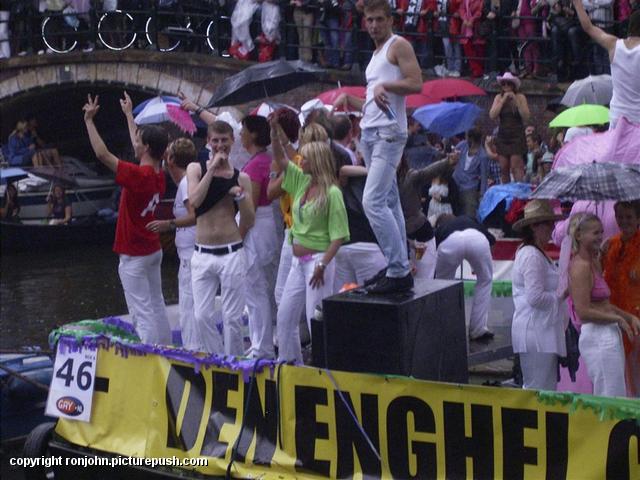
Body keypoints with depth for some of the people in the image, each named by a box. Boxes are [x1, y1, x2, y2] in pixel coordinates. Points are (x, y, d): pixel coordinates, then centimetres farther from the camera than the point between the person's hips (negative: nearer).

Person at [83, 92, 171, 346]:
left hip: (133, 256, -8)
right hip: (154, 251, 8)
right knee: (157, 306, 14)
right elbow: (140, 144, 18)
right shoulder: (159, 174, 2)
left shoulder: (138, 175, -22)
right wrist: (129, 114, 30)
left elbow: (102, 154, -22)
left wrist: (89, 120, -15)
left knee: (142, 314, -6)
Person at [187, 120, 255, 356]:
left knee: (232, 318, 1)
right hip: (202, 254, 1)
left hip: (231, 254, -1)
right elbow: (195, 200, -14)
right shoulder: (196, 168, 5)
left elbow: (250, 222, 5)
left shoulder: (241, 178, 5)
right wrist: (213, 168, -12)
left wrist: (240, 196, -11)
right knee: (202, 316, 0)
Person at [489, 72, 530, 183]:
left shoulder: (520, 97, -1)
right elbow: (492, 115, -5)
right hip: (503, 136, 3)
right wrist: (503, 100, -10)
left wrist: (516, 101, -15)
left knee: (516, 167, -11)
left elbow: (526, 117, -10)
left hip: (517, 135, -3)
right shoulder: (499, 97, 6)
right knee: (504, 168, 2)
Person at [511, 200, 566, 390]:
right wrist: (561, 295, -8)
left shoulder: (530, 252, 17)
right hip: (536, 332, -11)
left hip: (541, 330, 11)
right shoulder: (532, 256, -17)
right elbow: (535, 297, -22)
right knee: (540, 390, -7)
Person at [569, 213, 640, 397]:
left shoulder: (594, 263, 16)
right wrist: (618, 318, -12)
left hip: (609, 336, 10)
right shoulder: (581, 266, -14)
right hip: (597, 337, -10)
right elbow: (583, 311, -20)